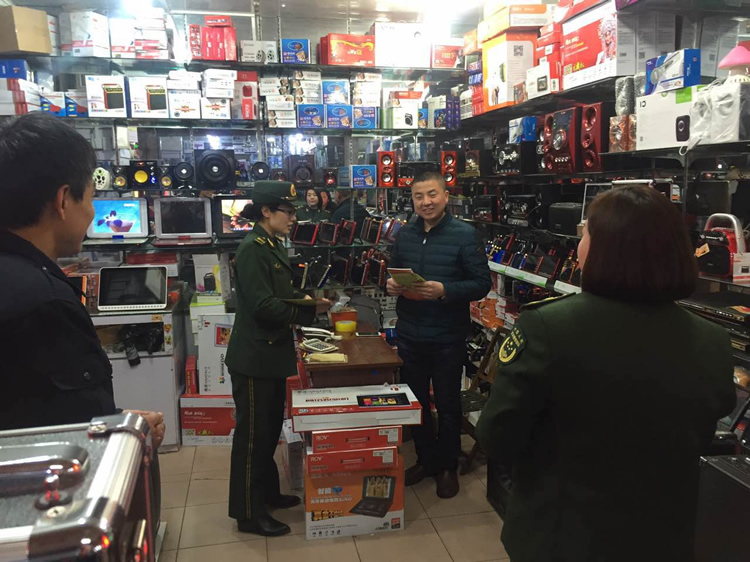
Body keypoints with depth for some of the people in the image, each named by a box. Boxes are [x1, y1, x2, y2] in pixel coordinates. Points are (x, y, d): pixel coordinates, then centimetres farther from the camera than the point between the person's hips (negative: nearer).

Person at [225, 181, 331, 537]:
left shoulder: (273, 247, 12)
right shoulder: (251, 250, -18)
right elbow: (265, 306, -24)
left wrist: (308, 299, 0)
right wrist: (310, 310, -17)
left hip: (273, 355, 10)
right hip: (254, 358, -9)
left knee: (271, 428, 20)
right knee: (253, 434, 2)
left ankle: (267, 493, 36)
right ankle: (248, 513, 16)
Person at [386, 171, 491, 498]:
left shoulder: (464, 235, -10)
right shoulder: (405, 234, 5)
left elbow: (482, 284, -13)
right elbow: (392, 273, 15)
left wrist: (444, 290, -26)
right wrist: (391, 286, -8)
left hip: (447, 338, -4)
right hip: (409, 335, 5)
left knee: (447, 404, 11)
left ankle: (448, 467, 31)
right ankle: (426, 459, 37)